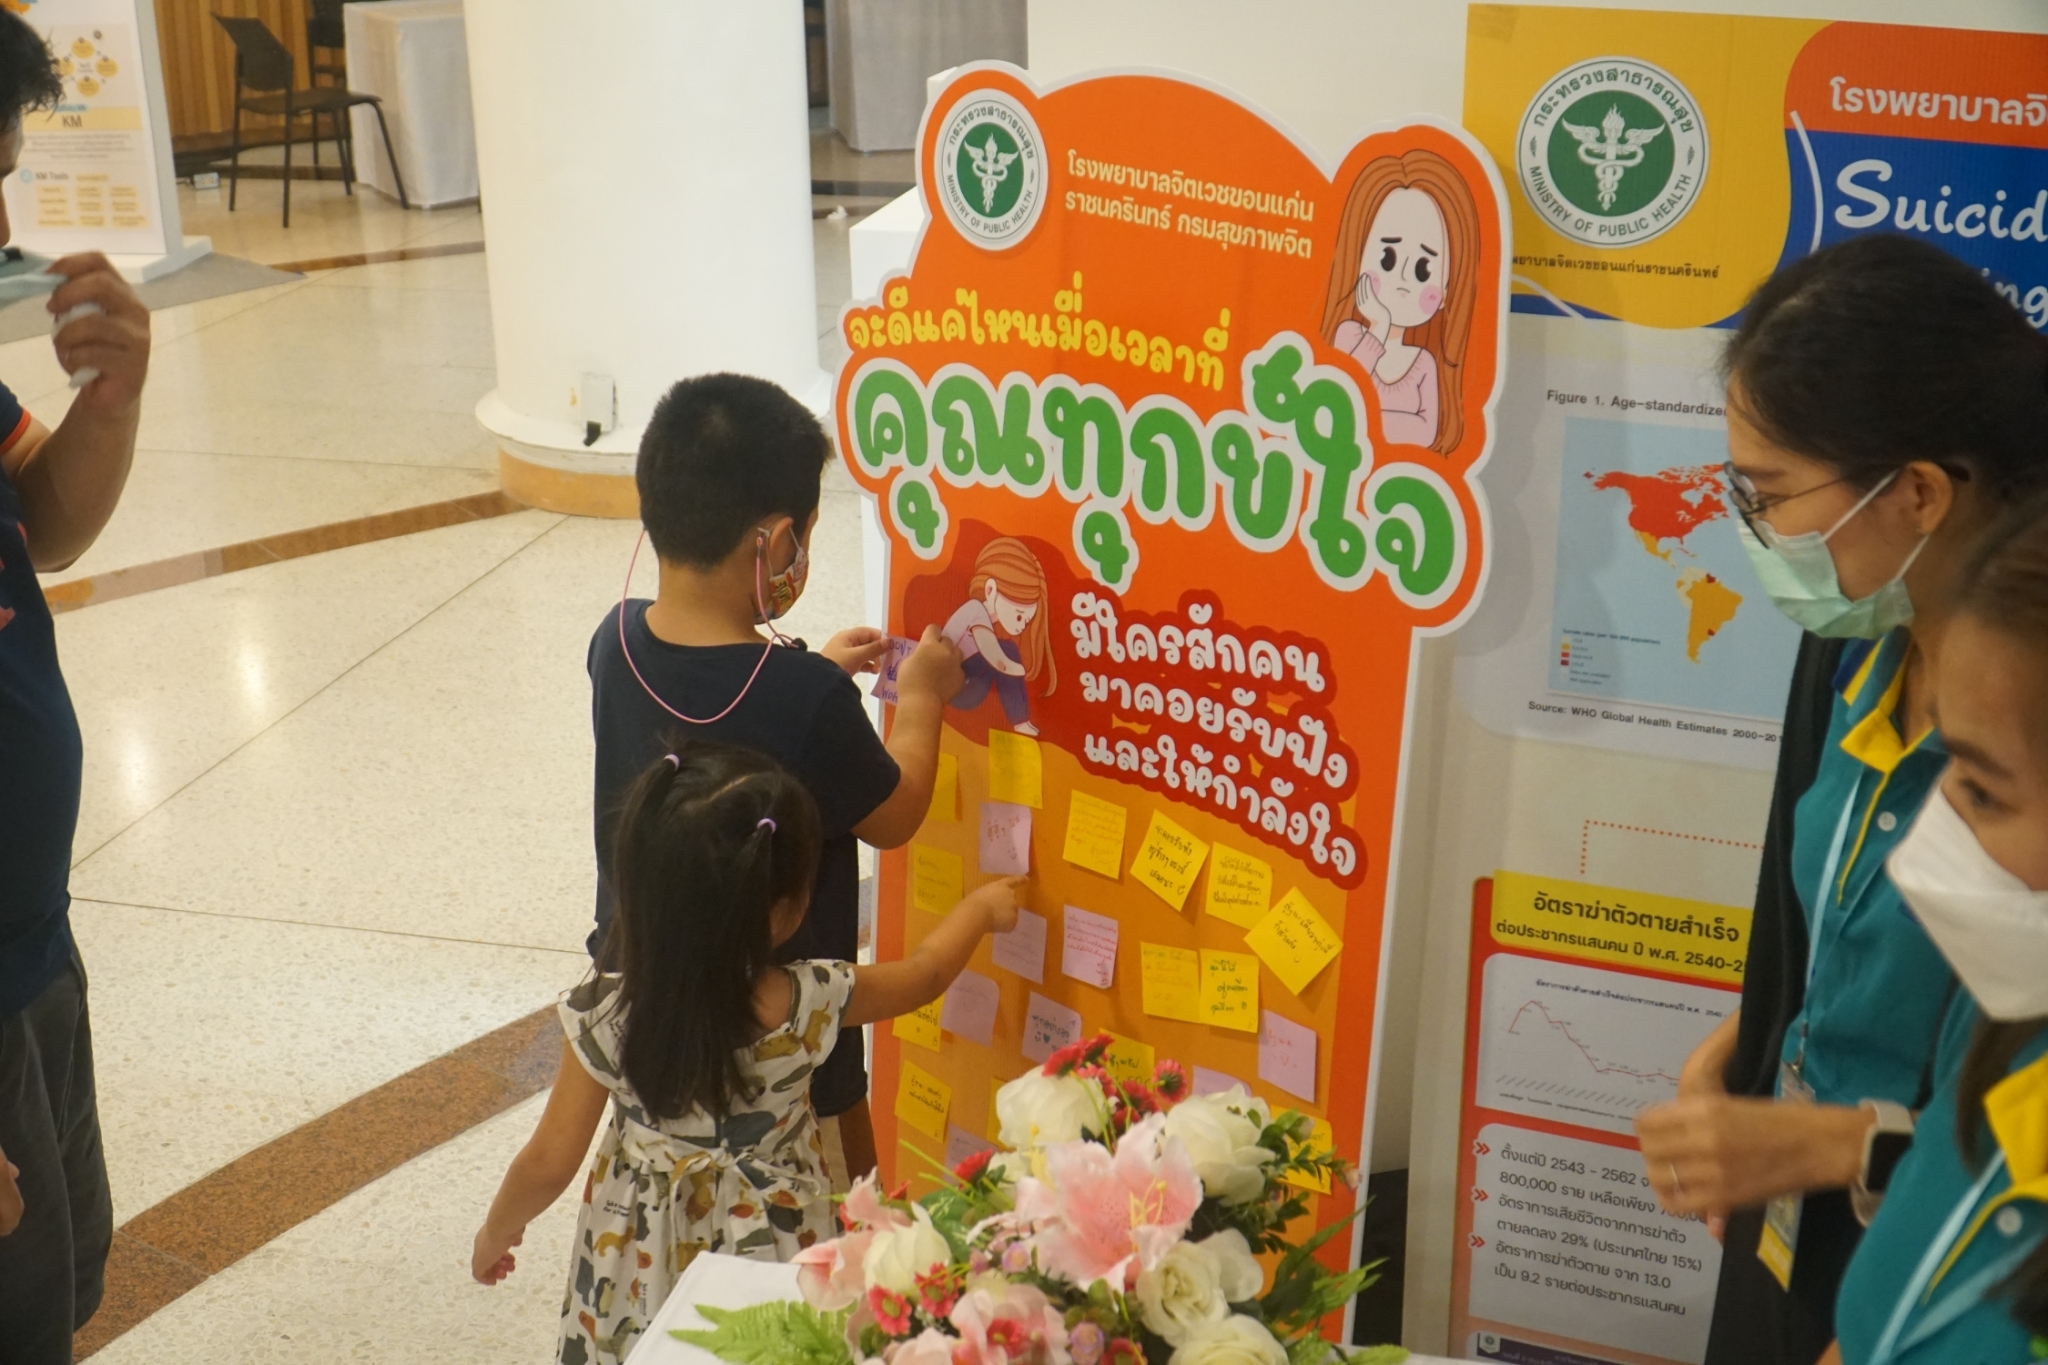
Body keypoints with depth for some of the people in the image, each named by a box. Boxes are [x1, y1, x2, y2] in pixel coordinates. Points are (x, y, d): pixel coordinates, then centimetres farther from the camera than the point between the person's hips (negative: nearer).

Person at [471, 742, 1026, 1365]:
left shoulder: (605, 1016, -23)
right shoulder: (807, 1004, -24)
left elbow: (549, 1161, -12)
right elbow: (926, 973, -3)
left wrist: (496, 1233, 8)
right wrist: (982, 907, 16)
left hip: (640, 1258, 0)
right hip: (767, 1256, 0)